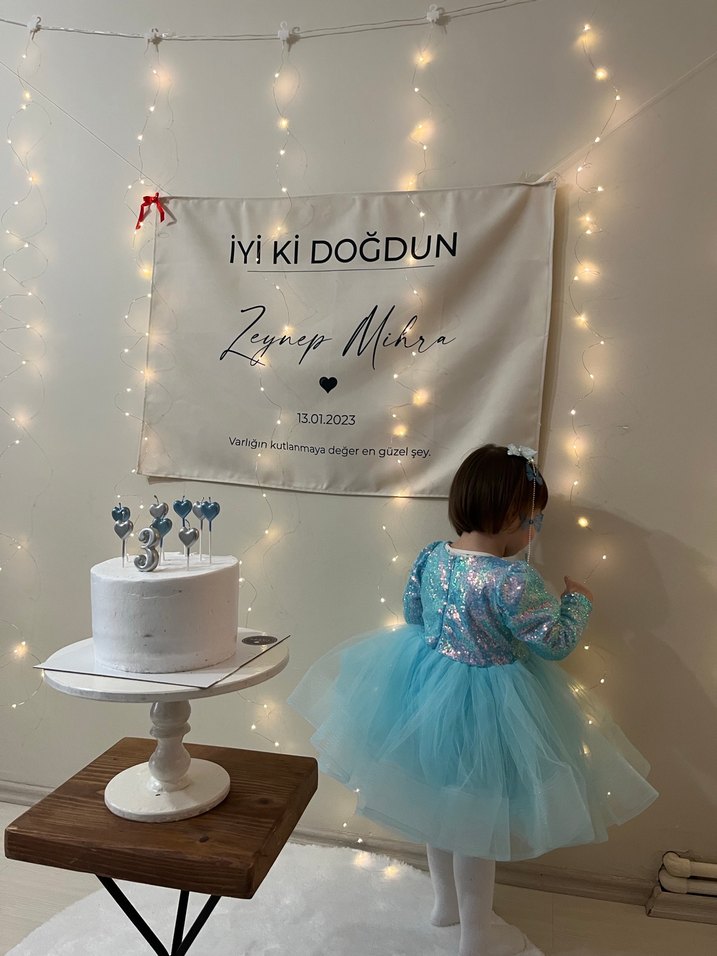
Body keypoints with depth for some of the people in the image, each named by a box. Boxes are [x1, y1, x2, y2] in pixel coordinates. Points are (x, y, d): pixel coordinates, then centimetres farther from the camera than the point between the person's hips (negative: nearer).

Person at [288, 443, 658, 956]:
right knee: (478, 819, 14)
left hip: (426, 691, 7)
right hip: (485, 707, -7)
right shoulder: (514, 581, -28)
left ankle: (447, 902, 49)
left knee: (440, 802, 26)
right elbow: (555, 643, -18)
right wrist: (578, 601, -1)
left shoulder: (430, 557, -8)